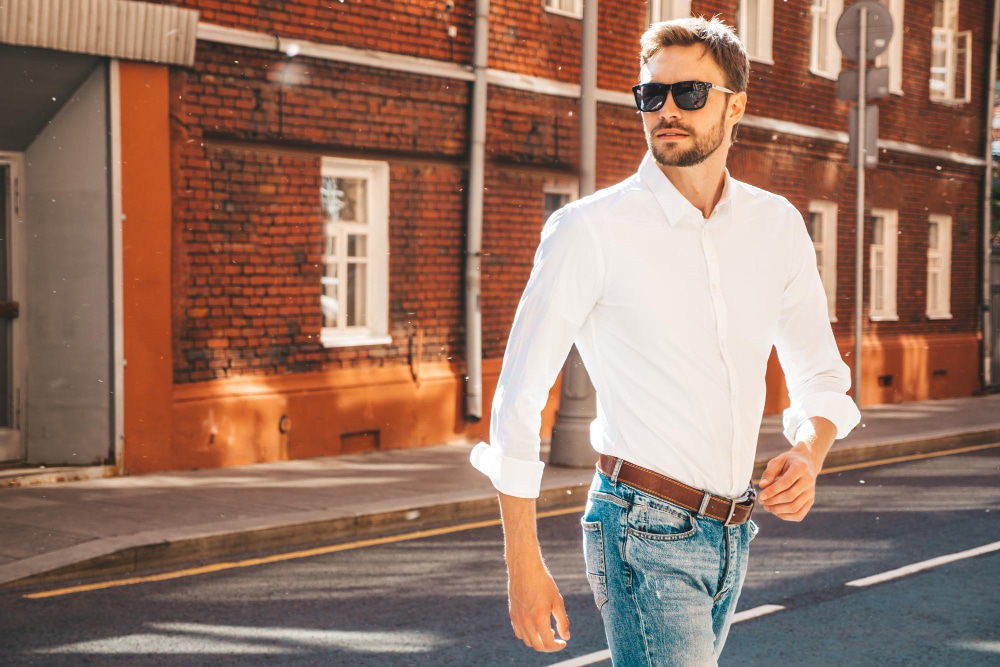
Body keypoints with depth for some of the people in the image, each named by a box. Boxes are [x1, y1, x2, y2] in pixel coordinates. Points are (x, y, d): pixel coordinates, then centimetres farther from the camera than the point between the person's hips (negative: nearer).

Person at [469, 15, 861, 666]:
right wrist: (524, 565, -9)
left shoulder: (777, 226, 5)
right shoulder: (590, 229, -9)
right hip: (646, 536, -5)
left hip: (733, 535, 6)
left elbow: (821, 373, 17)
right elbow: (519, 396, -7)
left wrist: (808, 451, -6)